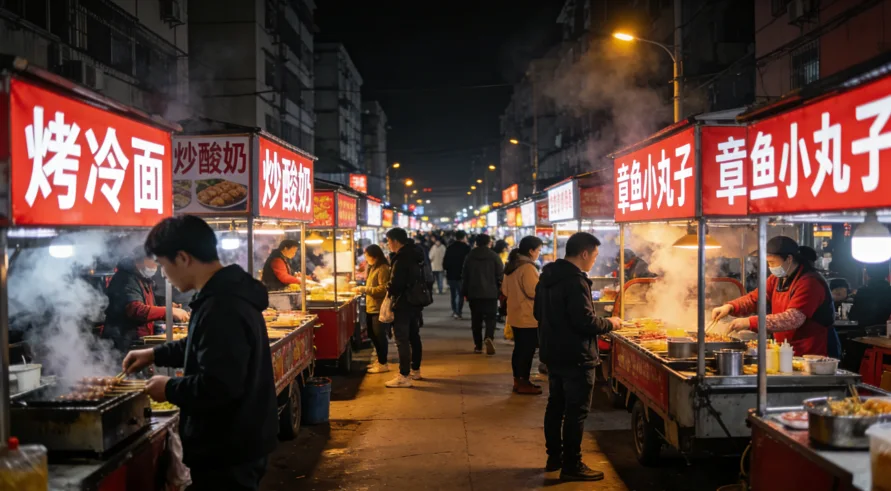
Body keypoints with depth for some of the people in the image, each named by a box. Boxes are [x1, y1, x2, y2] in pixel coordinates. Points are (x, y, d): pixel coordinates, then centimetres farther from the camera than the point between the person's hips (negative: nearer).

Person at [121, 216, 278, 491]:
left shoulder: (220, 308, -27)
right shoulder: (229, 294, 8)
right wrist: (156, 354, 22)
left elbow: (218, 386, -31)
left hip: (227, 451, -10)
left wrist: (169, 389, -15)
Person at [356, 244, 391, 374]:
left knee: (379, 335, -3)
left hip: (378, 308, -10)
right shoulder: (374, 268, 16)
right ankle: (379, 360, 28)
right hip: (371, 307, 10)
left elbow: (383, 289, -23)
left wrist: (365, 289, -21)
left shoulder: (383, 269, -15)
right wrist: (363, 289, 11)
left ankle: (383, 364, 5)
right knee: (373, 335, 16)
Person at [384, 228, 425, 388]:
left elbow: (395, 285, -24)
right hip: (415, 302, 10)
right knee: (414, 336, 17)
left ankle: (404, 376, -7)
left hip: (403, 304, -10)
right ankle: (415, 370, 28)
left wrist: (389, 291, -3)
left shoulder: (401, 259, -20)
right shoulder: (414, 255, 10)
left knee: (402, 340, -7)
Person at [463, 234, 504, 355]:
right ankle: (489, 337, -26)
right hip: (491, 293, -2)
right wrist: (501, 290, 6)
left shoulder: (470, 256, 6)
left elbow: (465, 276, 9)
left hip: (474, 293, 2)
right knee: (490, 318, -1)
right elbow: (500, 275, -4)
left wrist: (465, 292, 15)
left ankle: (478, 345, 10)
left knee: (476, 319, 9)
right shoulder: (494, 256, -3)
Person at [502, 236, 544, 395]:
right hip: (528, 317, -9)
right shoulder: (528, 267, -19)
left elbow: (505, 291, 16)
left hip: (516, 315, 9)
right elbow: (534, 291, -22)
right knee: (527, 351, -1)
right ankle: (523, 384, 5)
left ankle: (518, 380, 23)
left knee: (519, 349, 15)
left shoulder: (511, 266, 11)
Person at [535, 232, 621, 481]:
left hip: (553, 353, 9)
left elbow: (538, 313, 17)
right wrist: (610, 324, -9)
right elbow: (585, 321, -25)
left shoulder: (547, 276, 8)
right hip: (575, 357, -9)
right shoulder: (575, 281, -21)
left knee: (556, 405, 17)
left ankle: (554, 456, 27)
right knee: (576, 411, -1)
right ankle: (571, 465, 5)